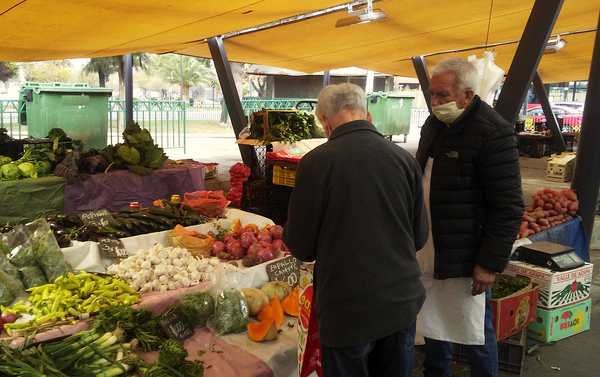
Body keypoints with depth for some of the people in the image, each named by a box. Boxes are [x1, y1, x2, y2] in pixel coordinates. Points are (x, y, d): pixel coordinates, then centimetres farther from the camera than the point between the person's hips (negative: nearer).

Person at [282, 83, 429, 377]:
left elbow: (301, 248, -8)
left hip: (347, 313, -4)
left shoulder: (315, 162, -16)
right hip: (403, 305, 4)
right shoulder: (404, 159, -3)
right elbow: (420, 236, 6)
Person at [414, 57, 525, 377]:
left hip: (465, 255, -8)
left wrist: (492, 263, -19)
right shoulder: (433, 125, 7)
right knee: (432, 318, 20)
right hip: (427, 250, 8)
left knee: (474, 327, 8)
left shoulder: (493, 133, -19)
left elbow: (509, 206, -19)